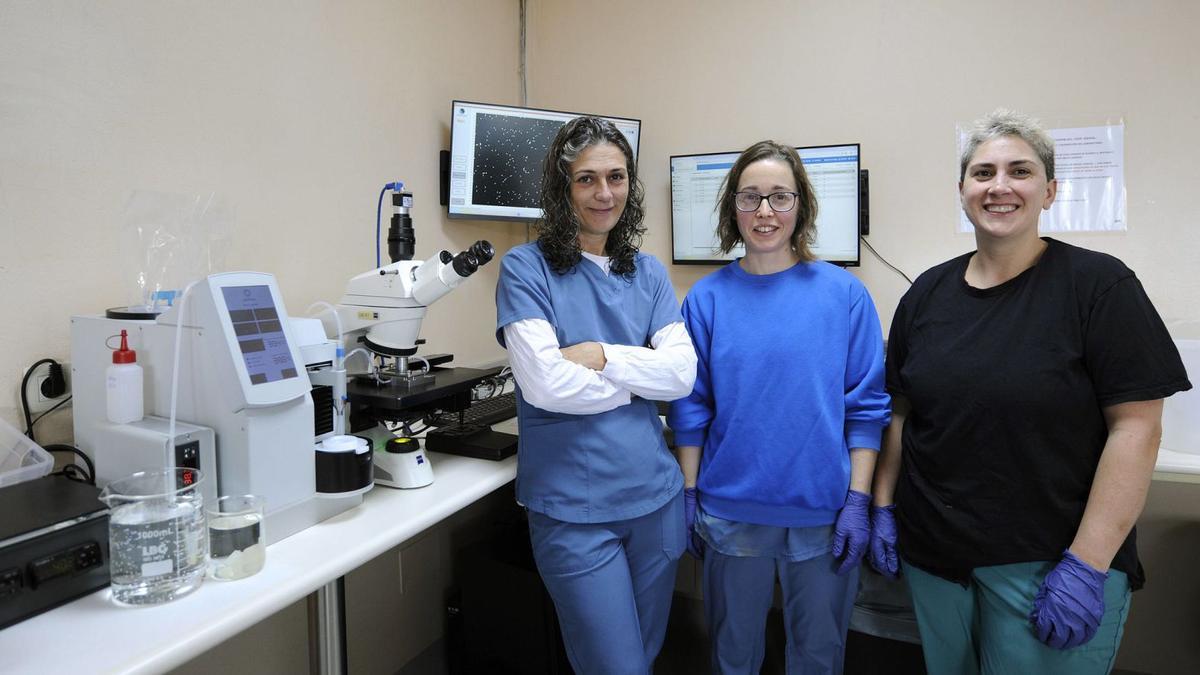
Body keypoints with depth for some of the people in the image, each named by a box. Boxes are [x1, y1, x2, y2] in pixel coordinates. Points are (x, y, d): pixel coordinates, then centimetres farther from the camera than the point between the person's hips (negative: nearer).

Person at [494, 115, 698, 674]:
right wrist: (641, 378, -7)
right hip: (572, 508, -5)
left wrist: (603, 356, -16)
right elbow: (545, 384, -19)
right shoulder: (526, 268, -7)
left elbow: (683, 373, -3)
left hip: (655, 495, 5)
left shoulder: (647, 273, 7)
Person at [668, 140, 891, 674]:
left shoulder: (843, 294, -5)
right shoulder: (708, 297, -2)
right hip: (731, 509, 1)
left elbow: (866, 407, -4)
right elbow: (691, 409, 1)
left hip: (823, 511, 0)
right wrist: (689, 495, 1)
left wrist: (857, 503, -6)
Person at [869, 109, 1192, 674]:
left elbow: (1136, 426, -12)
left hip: (1047, 562, -4)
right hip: (932, 553, 4)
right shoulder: (927, 293, 3)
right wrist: (883, 507, 4)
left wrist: (1087, 564, -15)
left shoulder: (1098, 285, -9)